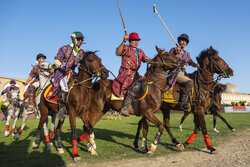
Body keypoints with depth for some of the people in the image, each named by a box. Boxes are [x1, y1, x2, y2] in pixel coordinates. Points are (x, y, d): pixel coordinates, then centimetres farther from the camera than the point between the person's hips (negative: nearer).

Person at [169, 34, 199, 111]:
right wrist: (177, 54, -16)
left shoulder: (187, 54, 20)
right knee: (189, 81, -27)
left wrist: (196, 65, -1)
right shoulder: (173, 50, 3)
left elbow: (191, 62, 20)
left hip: (182, 74, 8)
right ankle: (182, 102, -27)